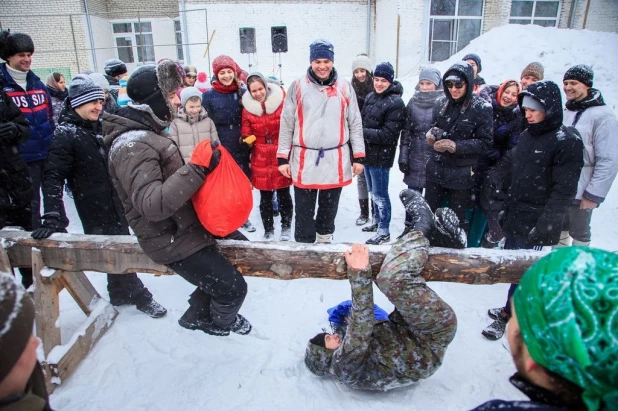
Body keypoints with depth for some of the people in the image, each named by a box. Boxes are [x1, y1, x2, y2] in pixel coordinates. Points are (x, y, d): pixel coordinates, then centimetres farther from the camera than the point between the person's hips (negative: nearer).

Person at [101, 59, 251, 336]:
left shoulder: (149, 131, 10)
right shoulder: (132, 145, -23)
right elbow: (151, 204, -33)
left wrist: (199, 166, 8)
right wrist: (198, 171, -35)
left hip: (188, 226, 10)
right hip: (173, 241, -10)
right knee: (232, 288, -4)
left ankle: (197, 314, 34)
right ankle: (220, 323, 31)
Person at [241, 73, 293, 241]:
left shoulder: (281, 101, -5)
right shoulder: (247, 107, 2)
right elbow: (246, 133, 11)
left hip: (282, 155, -2)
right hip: (261, 159, 2)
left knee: (283, 194, 10)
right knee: (265, 197, 10)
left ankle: (286, 228, 27)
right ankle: (268, 230, 25)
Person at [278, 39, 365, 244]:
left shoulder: (344, 87, 2)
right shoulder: (298, 87, -1)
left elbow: (355, 124, 5)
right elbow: (286, 124, 1)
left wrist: (358, 157, 2)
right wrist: (283, 158, -1)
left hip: (335, 159, 2)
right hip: (304, 159, -1)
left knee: (329, 208, 18)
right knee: (304, 211, 6)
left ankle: (325, 239, 38)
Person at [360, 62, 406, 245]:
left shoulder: (396, 103, -13)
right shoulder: (370, 97, 8)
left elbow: (387, 135, -17)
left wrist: (362, 132, -19)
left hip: (381, 157, -7)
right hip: (368, 153, 8)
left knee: (380, 194, -1)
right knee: (373, 191, 20)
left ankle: (384, 232, 12)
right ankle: (377, 221, 38)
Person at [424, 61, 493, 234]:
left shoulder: (481, 108, -9)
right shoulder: (441, 104, 5)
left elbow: (484, 142, -9)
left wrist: (456, 146, -20)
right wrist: (432, 134, -3)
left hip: (462, 174, -4)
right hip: (436, 169, 4)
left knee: (458, 219, 6)